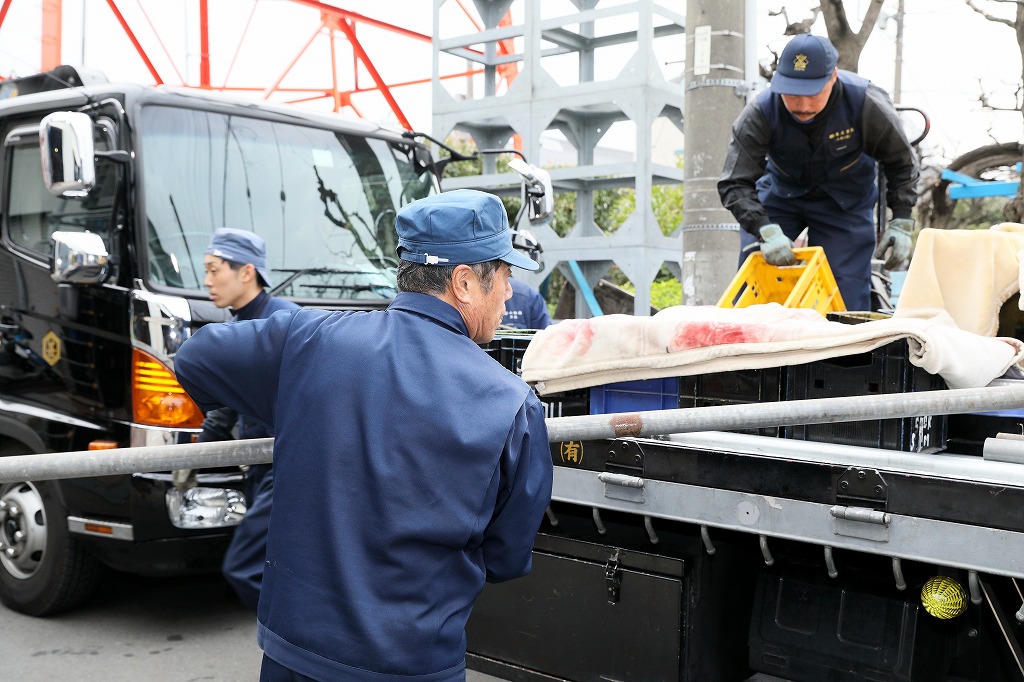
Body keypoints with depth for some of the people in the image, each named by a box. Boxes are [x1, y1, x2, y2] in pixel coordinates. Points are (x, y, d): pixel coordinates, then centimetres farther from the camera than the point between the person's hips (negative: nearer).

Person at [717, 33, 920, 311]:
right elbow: (735, 184, -29)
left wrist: (900, 223, -13)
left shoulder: (866, 103, -25)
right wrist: (766, 231, -44)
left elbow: (901, 163, -8)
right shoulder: (760, 113, -28)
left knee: (848, 297, -9)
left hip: (845, 201, 0)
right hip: (780, 192, 1)